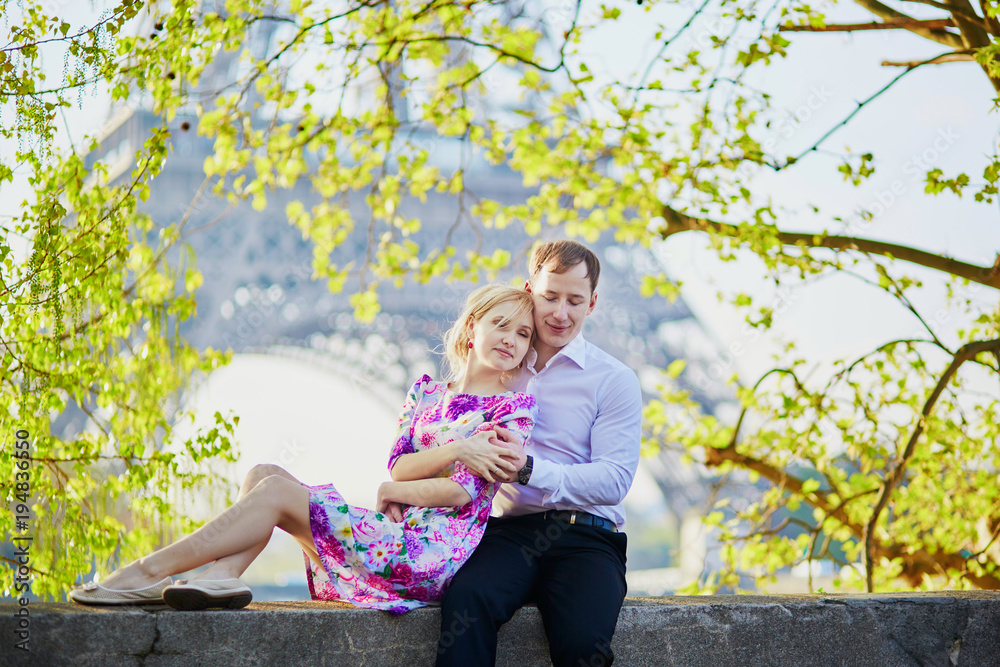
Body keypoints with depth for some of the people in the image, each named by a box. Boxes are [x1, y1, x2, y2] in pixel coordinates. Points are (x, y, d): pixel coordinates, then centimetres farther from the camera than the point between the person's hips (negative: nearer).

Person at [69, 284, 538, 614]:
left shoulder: (516, 407, 0)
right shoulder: (425, 392, 19)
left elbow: (463, 492, -9)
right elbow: (398, 466, 5)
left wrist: (390, 491, 1)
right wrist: (455, 450, -11)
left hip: (434, 551, -7)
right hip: (397, 534, 7)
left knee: (276, 490, -15)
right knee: (264, 473, -5)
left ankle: (148, 573, -17)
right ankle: (222, 575, -32)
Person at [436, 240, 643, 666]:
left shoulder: (613, 379, 8)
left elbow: (614, 479, -6)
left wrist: (529, 470, -20)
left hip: (583, 537, -2)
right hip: (509, 530, 2)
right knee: (466, 597, -33)